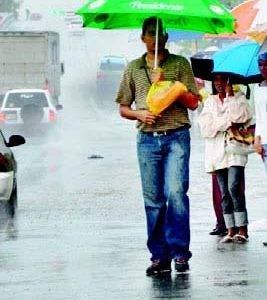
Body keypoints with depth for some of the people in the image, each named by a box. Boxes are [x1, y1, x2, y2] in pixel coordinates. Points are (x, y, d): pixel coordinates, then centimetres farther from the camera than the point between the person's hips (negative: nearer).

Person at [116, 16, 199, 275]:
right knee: (153, 199, 1)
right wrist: (139, 114, -5)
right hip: (147, 139, 3)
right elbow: (123, 108, 17)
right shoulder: (133, 68, 15)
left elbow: (193, 102, 2)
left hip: (176, 137, -3)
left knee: (175, 192, -16)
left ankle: (179, 251, -11)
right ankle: (159, 256, 5)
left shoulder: (180, 64, 8)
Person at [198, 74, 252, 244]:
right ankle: (231, 230, 3)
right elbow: (206, 126, 4)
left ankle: (242, 229, -17)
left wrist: (230, 96, -7)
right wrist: (228, 121, -7)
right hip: (218, 152, 4)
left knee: (234, 188, -18)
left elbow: (243, 116, -10)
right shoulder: (210, 101, 17)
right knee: (225, 193, 2)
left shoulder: (239, 97, 9)